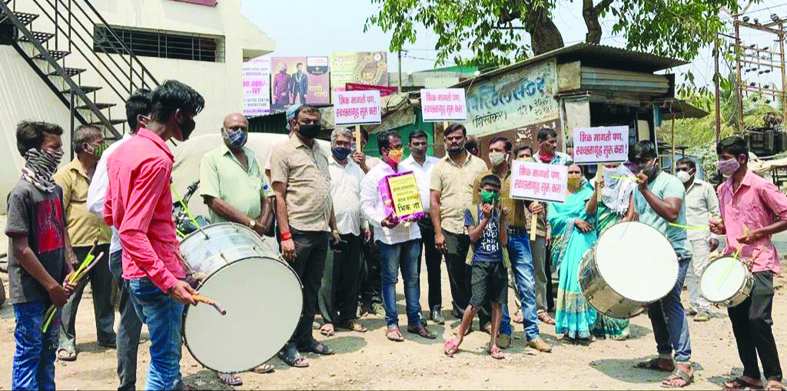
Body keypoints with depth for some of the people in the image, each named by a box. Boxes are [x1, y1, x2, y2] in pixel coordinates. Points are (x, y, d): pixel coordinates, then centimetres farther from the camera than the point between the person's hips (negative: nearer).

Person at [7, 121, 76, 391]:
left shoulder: (55, 189, 7)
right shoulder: (22, 192, -15)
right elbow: (20, 249, -17)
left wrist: (69, 273, 3)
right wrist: (52, 285, -14)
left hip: (53, 287, 7)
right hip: (30, 292, -7)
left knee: (48, 349, 17)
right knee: (29, 351, 3)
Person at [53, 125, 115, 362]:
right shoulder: (66, 174, -5)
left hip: (105, 242, 5)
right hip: (77, 245, -5)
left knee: (105, 292, 12)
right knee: (71, 295, 1)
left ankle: (106, 335, 26)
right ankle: (66, 342, 13)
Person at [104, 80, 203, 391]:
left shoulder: (122, 151, 10)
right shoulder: (157, 159, -19)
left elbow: (110, 215, 17)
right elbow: (131, 232, -25)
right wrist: (169, 282, -28)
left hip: (133, 272, 10)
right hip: (156, 277, -10)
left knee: (166, 354, 22)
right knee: (165, 362, 1)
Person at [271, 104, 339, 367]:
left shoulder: (321, 152, 18)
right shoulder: (284, 151, -4)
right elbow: (279, 196, -10)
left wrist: (333, 226, 17)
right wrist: (285, 235, -17)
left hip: (321, 231, 7)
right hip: (298, 232, -7)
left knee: (312, 288, 13)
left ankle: (305, 338, 25)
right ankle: (287, 345, 10)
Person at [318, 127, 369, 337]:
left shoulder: (357, 169, 19)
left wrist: (366, 225, 13)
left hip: (354, 231, 5)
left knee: (352, 277, 9)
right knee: (329, 277, -4)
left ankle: (349, 316, 19)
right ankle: (328, 319, 5)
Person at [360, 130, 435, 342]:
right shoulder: (373, 175, -1)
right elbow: (366, 205, -6)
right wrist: (381, 221, -21)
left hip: (411, 231, 5)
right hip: (388, 234, -5)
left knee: (412, 278, 9)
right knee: (390, 279, 2)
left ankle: (414, 321, 18)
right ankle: (391, 324, 11)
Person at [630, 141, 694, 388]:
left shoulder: (670, 183, -9)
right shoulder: (639, 188, 16)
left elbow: (671, 213, -25)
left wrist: (644, 190, -26)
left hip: (674, 253, -9)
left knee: (670, 302, -17)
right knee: (653, 305, 11)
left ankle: (683, 364, -15)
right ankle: (665, 357, 23)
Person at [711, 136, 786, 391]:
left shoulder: (761, 186, -10)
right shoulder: (723, 190, 11)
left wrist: (758, 233, -18)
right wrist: (721, 228, 2)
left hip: (759, 262, -7)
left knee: (758, 318, -13)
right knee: (738, 319, 8)